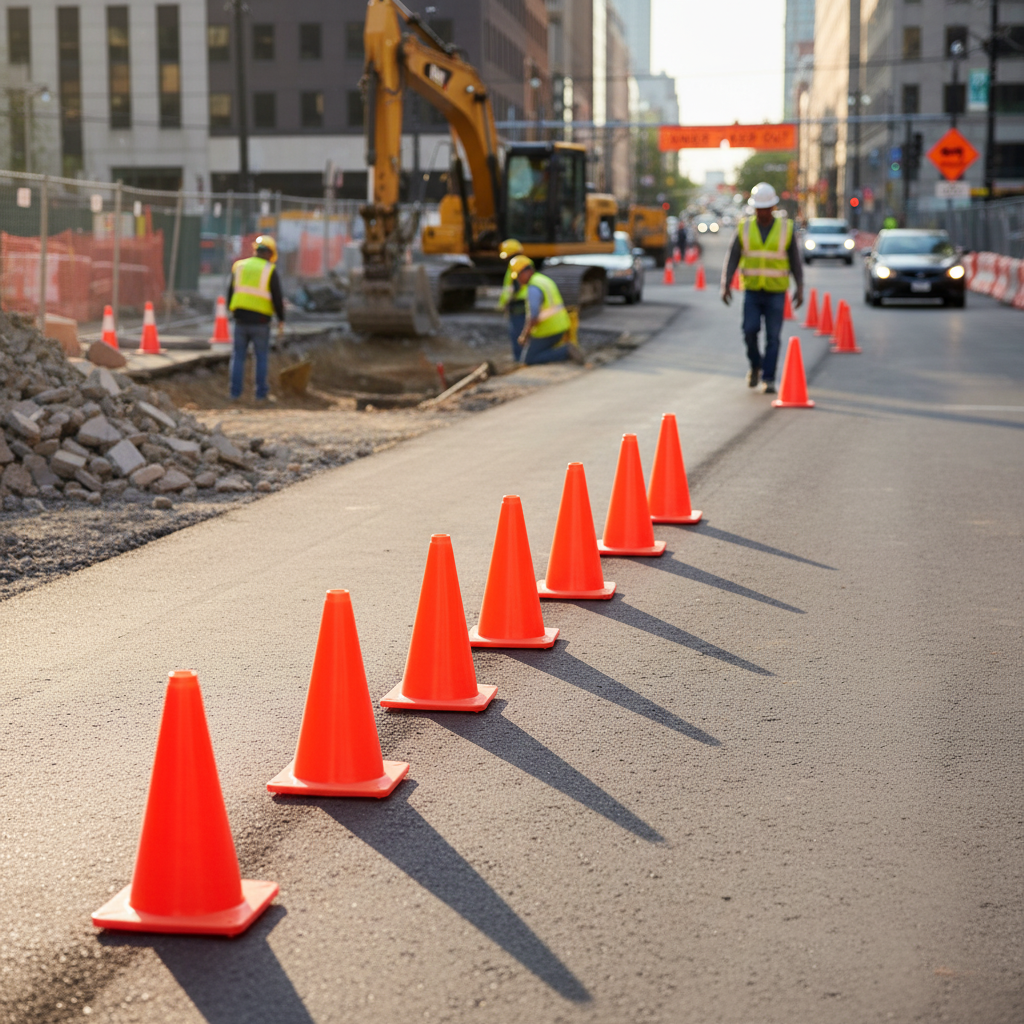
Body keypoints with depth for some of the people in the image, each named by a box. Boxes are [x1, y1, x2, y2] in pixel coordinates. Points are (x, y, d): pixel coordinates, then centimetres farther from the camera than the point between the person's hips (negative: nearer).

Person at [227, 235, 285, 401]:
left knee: (238, 356, 11)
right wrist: (281, 320, 1)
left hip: (240, 319, 3)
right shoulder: (270, 271, -5)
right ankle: (261, 392, 9)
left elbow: (230, 293, 14)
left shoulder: (239, 266, 7)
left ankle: (235, 391, 8)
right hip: (260, 320, -3)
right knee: (262, 357, 8)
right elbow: (277, 298, -7)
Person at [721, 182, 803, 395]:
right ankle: (755, 365, 15)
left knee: (772, 336, -5)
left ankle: (769, 379, 1)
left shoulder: (786, 228, -1)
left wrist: (800, 289, -6)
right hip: (752, 291, 1)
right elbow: (732, 259, -1)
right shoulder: (745, 228, 0)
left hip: (776, 292, -1)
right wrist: (726, 285, -13)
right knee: (750, 330, -11)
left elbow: (795, 260, 2)